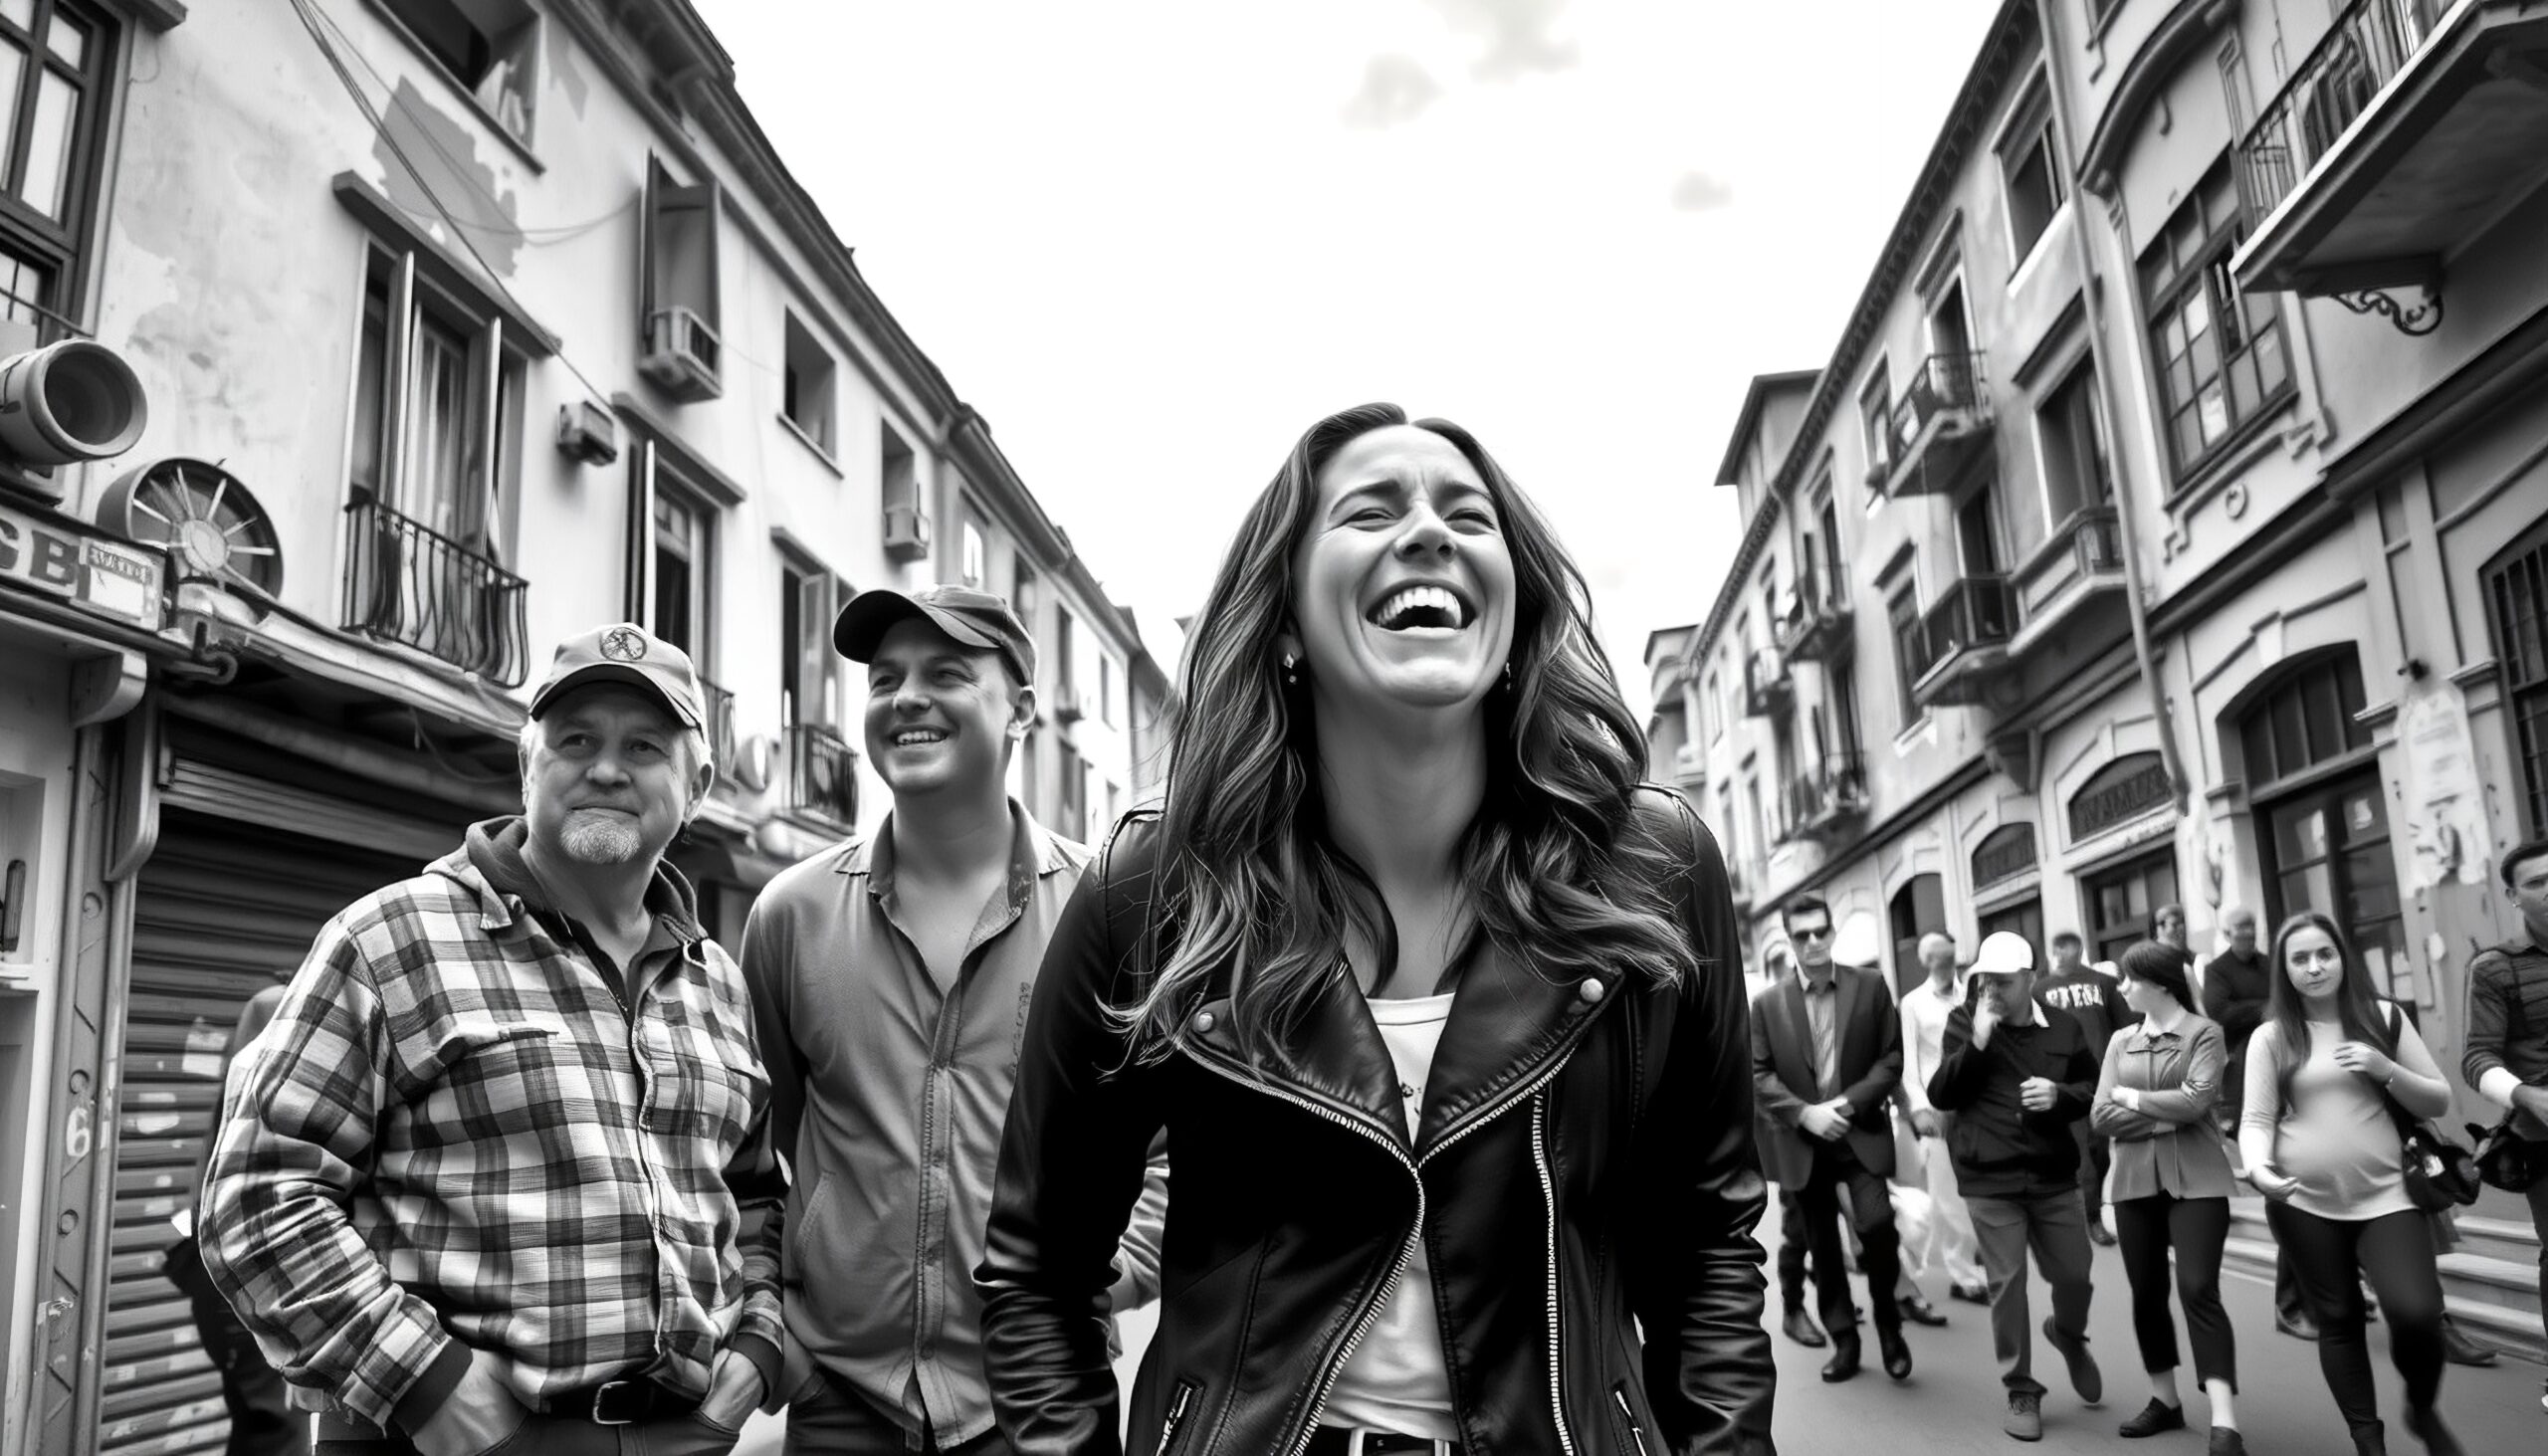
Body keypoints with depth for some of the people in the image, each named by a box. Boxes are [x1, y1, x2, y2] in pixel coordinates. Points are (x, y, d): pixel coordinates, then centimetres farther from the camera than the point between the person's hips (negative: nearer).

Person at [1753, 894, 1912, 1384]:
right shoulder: (1768, 1003, 2)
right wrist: (1805, 1113, -13)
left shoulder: (1870, 986, 1)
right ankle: (1844, 1342, 23)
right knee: (1822, 1249, 8)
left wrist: (1850, 1103, -13)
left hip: (1861, 1132, -1)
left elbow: (1892, 1058, 0)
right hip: (1802, 1141, 2)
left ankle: (1888, 1323, 6)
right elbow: (1757, 1074, 0)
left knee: (1877, 1223, -19)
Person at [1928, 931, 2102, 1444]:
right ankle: (2021, 1390, 16)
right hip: (1989, 1181, -2)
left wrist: (2060, 1095, -12)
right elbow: (1940, 1095, -8)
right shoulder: (1963, 1023, -3)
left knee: (2074, 1275, 9)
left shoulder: (2064, 1028, 1)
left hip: (2054, 1177, 2)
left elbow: (2094, 1089, 11)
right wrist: (1976, 1043, -20)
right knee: (2007, 1283, 2)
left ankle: (2068, 1335, 44)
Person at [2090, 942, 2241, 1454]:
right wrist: (2165, 1116, -11)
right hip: (2135, 1180, 5)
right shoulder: (2121, 1041, 11)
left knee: (2199, 1290, -14)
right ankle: (2165, 1400, 25)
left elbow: (2196, 1101, -17)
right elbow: (2101, 1116, 2)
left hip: (2196, 1179, -5)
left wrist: (2131, 1097, -5)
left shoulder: (2203, 1034, -3)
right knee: (2146, 1293, 10)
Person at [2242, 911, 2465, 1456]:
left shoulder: (2384, 1017, 5)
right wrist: (2258, 1168, -22)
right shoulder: (2271, 1037, 1)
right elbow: (2256, 1119, -2)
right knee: (2338, 1321, 6)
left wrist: (2386, 1070, -11)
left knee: (2417, 1312, -15)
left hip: (2385, 1195, 0)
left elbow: (2439, 1102, 7)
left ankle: (2423, 1410, 14)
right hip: (2303, 1203, 0)